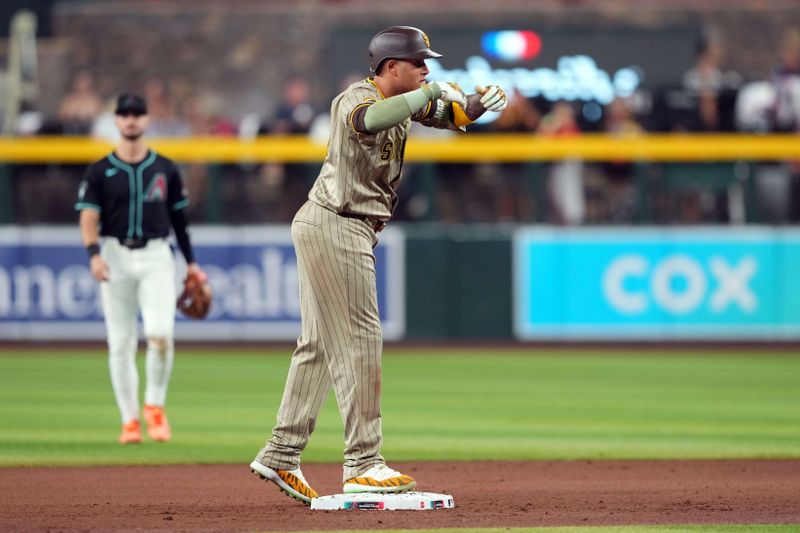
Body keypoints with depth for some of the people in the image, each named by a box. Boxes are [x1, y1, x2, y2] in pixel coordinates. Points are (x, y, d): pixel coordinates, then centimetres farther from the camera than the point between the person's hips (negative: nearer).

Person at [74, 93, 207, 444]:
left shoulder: (165, 169, 9)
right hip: (115, 257, 0)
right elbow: (89, 216, -5)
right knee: (120, 343, 0)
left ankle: (155, 406, 3)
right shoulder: (99, 172, 4)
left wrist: (190, 262, 11)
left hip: (156, 257, 0)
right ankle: (129, 420, 8)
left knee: (160, 333, -17)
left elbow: (178, 217, 15)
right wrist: (94, 254, -22)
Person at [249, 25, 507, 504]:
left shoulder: (406, 99, 12)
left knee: (321, 343, 12)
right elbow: (370, 120, -40)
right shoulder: (358, 97, -17)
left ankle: (281, 455, 15)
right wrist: (430, 91, -31)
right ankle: (362, 464, -8)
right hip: (336, 227, -10)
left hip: (334, 230, 10)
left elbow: (449, 116, 12)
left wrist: (477, 104, -10)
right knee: (359, 340, -9)